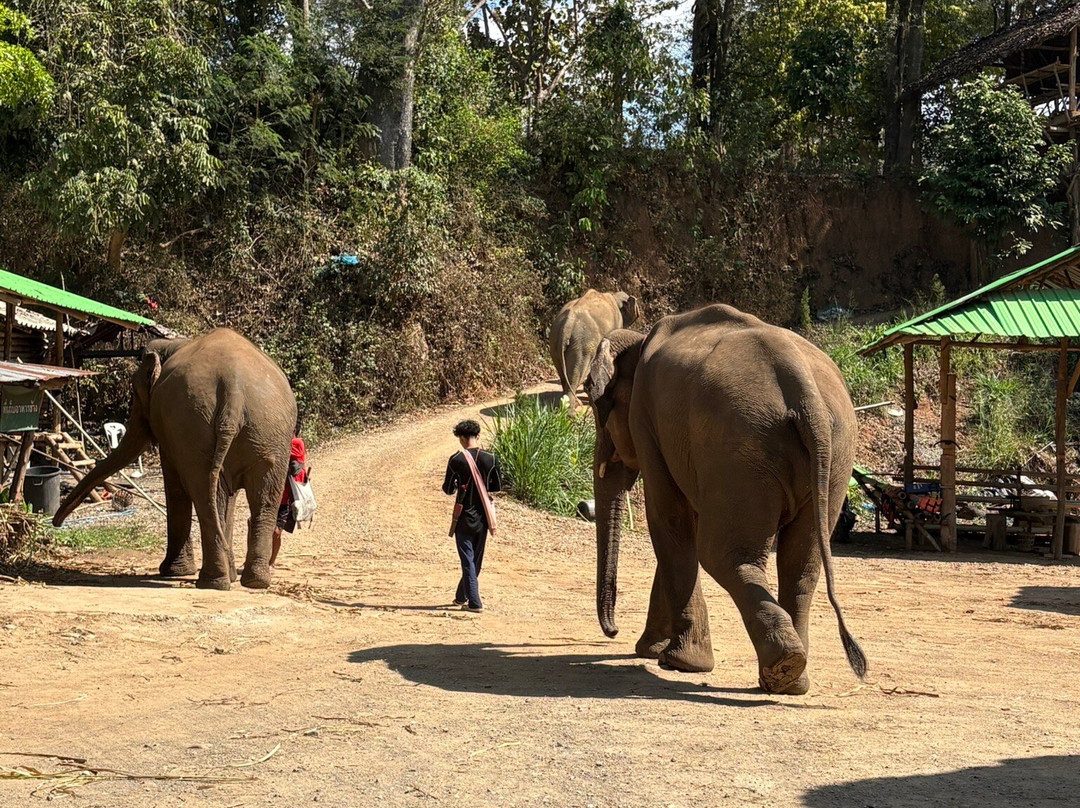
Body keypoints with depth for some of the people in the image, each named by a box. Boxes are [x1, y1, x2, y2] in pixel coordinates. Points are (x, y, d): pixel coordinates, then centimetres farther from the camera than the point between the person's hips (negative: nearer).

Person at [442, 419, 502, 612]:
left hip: (464, 516, -4)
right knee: (476, 559, 17)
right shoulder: (490, 459, -4)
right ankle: (461, 597, 31)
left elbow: (448, 489, -9)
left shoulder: (456, 460, -12)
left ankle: (474, 602, -5)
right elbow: (497, 487, 4)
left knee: (467, 560, 1)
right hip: (482, 516, 4)